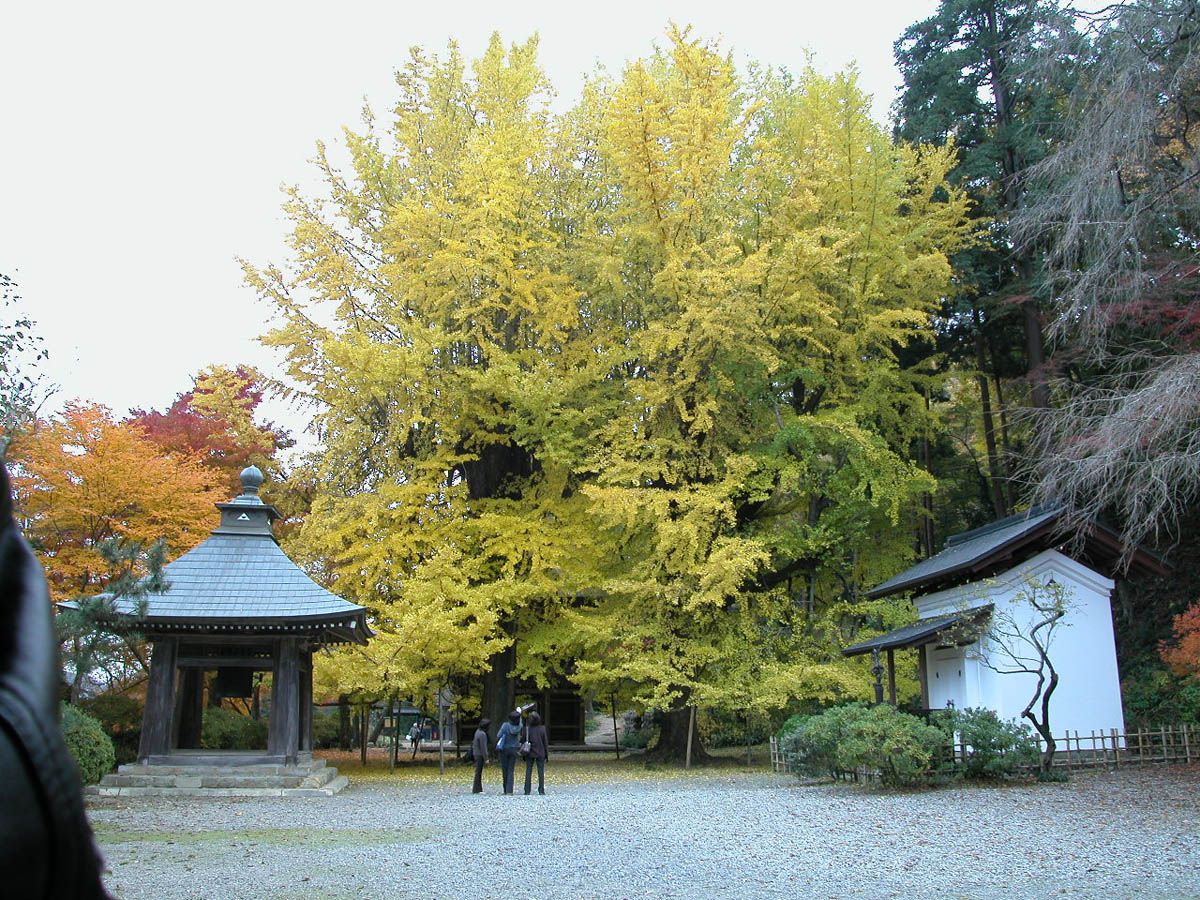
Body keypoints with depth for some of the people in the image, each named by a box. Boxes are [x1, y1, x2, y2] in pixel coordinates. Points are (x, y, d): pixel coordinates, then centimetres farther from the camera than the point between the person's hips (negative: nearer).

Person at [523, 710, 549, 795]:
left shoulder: (527, 729, -8)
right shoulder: (542, 728, -6)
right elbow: (545, 742, -3)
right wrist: (547, 754, 6)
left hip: (530, 753, 0)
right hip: (540, 753, 0)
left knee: (528, 771, 7)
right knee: (541, 771, 5)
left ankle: (527, 790, 5)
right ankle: (541, 790, 2)